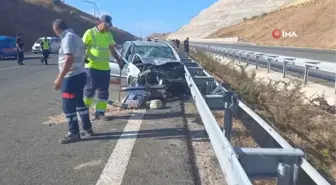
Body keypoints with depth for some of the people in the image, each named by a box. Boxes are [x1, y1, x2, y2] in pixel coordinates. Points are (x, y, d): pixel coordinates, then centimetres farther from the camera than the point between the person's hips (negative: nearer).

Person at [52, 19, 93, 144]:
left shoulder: (67, 38, -16)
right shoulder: (75, 36, 15)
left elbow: (69, 59, -27)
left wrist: (59, 78, -27)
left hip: (72, 77, -10)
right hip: (80, 75, 10)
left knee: (68, 107, -1)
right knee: (80, 103, 18)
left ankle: (74, 133, 7)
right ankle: (87, 129, 27)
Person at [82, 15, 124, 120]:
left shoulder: (108, 34, 14)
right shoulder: (90, 33, -3)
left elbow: (112, 49, 21)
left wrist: (119, 60, 11)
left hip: (105, 67, 6)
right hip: (92, 67, -5)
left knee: (104, 91, 5)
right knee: (90, 88, -4)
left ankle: (100, 112, 13)